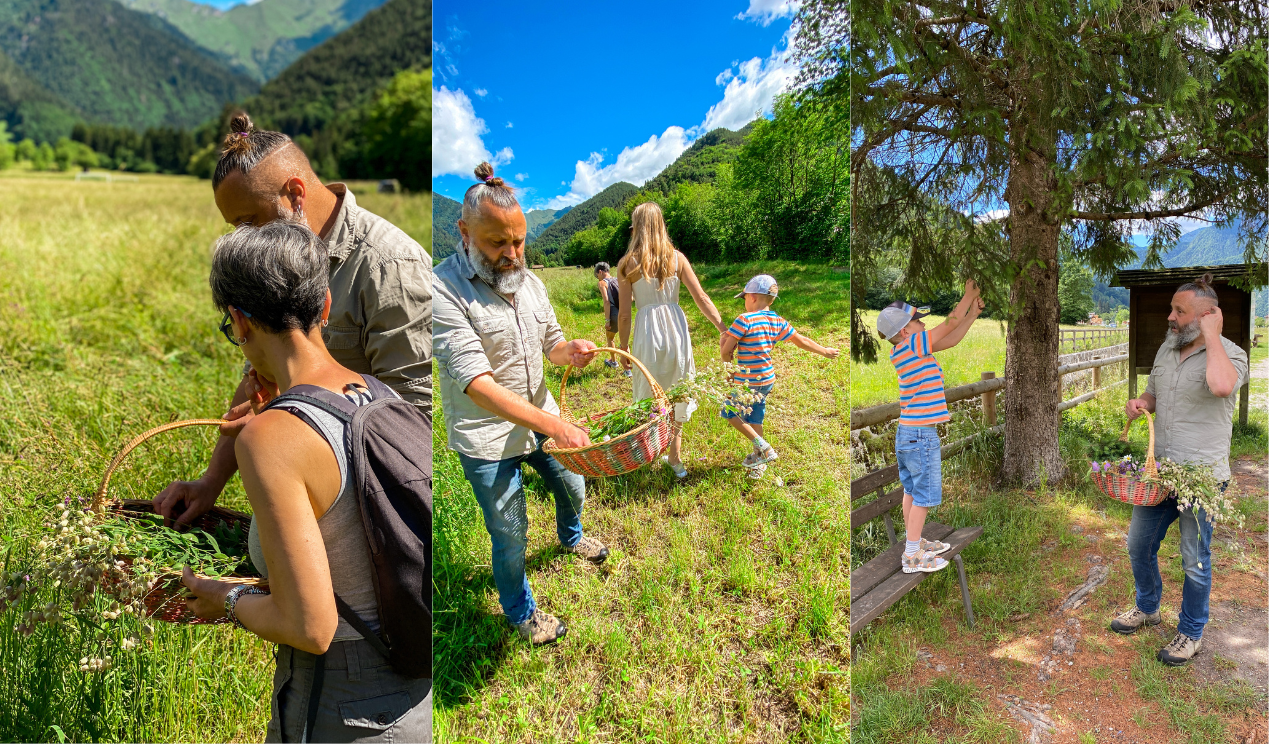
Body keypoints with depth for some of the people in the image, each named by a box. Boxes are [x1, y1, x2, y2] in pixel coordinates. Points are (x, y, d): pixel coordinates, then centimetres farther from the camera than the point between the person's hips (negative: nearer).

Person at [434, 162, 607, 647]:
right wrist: (553, 424, -38)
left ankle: (571, 537, 61)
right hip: (487, 439, -6)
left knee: (572, 487, 27)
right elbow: (476, 382, -31)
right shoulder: (443, 290, -24)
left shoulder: (528, 281, 0)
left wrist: (571, 350, -17)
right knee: (510, 535, 9)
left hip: (542, 420, 7)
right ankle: (520, 613, 37)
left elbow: (551, 343, 10)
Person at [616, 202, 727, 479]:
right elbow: (701, 298, -2)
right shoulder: (676, 257, 1)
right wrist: (723, 328, 2)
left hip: (648, 330, -2)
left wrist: (624, 347, 6)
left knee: (650, 395, 13)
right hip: (676, 326, 3)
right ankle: (675, 457, 24)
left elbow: (624, 314, -5)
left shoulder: (628, 263, -5)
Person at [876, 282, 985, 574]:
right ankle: (912, 556, 7)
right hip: (921, 435, -9)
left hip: (908, 433, 9)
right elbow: (950, 324, -9)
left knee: (912, 491, 18)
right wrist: (969, 295, 3)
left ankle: (915, 542, 31)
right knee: (924, 495, 0)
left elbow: (950, 339, 16)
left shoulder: (905, 352, 9)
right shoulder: (913, 347, -17)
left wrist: (973, 313, 16)